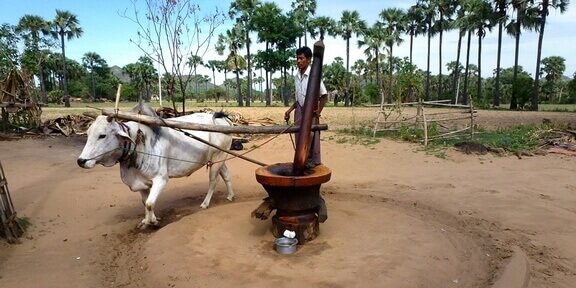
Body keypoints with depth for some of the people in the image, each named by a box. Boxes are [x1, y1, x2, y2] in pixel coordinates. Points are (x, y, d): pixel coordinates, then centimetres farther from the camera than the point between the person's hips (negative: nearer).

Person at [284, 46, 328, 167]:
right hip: (299, 110, 6)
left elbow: (324, 95, -9)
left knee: (311, 138, -1)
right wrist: (289, 110, 12)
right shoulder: (296, 76, 8)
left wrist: (318, 111, -13)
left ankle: (313, 164, 9)